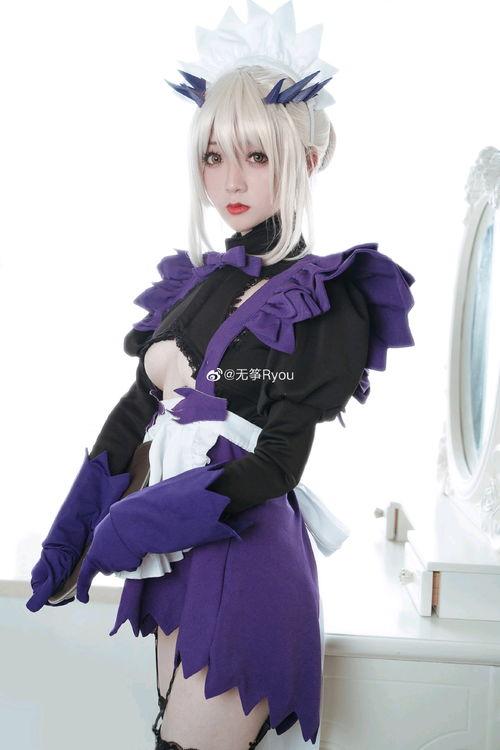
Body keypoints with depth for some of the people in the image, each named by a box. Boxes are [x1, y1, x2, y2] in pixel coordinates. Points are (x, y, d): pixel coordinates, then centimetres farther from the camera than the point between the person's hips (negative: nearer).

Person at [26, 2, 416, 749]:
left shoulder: (326, 301, -10)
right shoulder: (194, 284, 8)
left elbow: (274, 465, -15)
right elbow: (135, 413, 10)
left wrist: (137, 520, -14)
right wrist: (68, 540, 7)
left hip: (248, 555, -6)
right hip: (173, 555, 6)